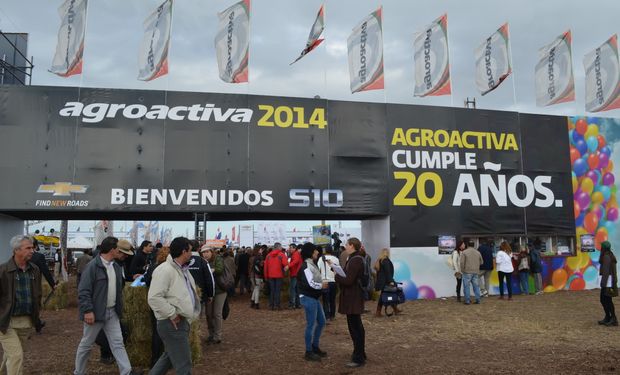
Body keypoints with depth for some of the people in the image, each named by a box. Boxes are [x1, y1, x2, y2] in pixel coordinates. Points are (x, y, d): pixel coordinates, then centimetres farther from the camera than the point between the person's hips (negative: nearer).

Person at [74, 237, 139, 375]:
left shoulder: (116, 267, 8)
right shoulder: (93, 266, -16)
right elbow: (83, 291, -19)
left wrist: (119, 309, 14)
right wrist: (88, 311, -24)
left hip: (112, 312, 6)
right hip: (96, 312, -6)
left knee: (118, 343, 5)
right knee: (86, 344, 11)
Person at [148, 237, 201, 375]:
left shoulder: (183, 269, 12)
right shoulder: (165, 270, -19)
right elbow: (154, 298, -27)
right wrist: (172, 314, -21)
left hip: (183, 321, 10)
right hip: (172, 323, -10)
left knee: (169, 357, 24)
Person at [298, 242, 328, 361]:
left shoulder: (312, 264, 14)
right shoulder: (306, 266, -17)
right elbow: (309, 284, -25)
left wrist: (322, 283, -1)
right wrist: (321, 285, -11)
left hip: (314, 298, 10)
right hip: (308, 298, -10)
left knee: (321, 322, 17)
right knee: (311, 325, -2)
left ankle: (315, 346, 29)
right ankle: (308, 352, 9)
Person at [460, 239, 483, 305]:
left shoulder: (464, 252, -7)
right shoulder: (478, 252, 10)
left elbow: (462, 262, -12)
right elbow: (481, 262, 14)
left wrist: (462, 270, 0)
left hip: (467, 272, -4)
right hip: (476, 272, 5)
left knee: (466, 286, 1)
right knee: (476, 286, 11)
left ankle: (467, 300, 0)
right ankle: (478, 300, 11)